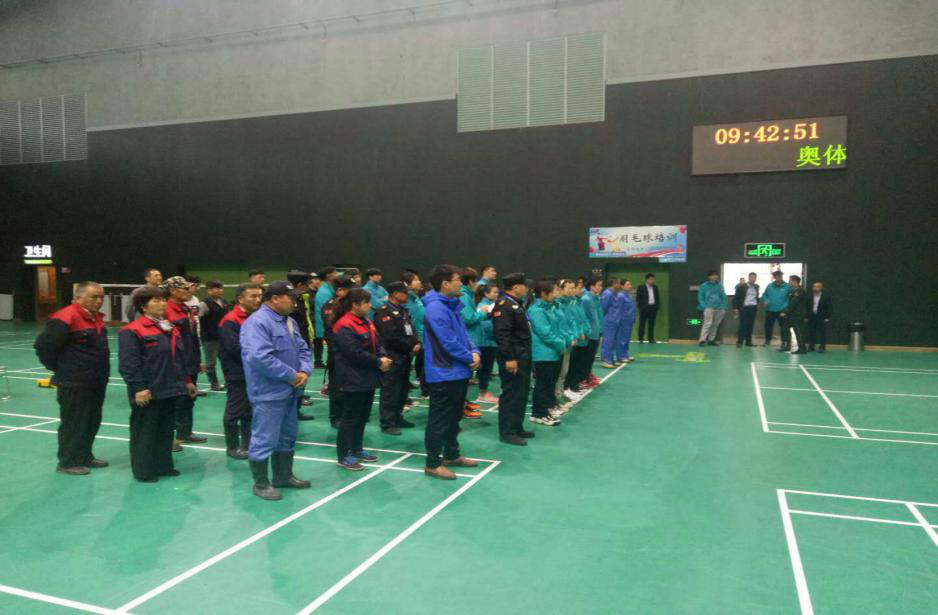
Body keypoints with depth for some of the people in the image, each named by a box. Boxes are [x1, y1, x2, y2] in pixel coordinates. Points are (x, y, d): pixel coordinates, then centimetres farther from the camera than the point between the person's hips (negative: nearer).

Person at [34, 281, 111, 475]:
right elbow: (43, 345, -17)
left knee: (92, 422, 17)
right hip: (74, 384, -9)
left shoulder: (97, 318, 10)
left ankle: (85, 456, 31)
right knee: (73, 423, 2)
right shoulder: (65, 319, -18)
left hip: (97, 382, 9)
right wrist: (58, 367, -6)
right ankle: (68, 462, 15)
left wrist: (101, 373, 15)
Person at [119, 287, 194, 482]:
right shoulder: (132, 331, -13)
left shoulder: (171, 329, 12)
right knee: (145, 432, 2)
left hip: (170, 389, 8)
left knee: (166, 430, 15)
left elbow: (181, 357, 19)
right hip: (148, 393, -8)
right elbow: (128, 363, -17)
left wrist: (187, 380, 18)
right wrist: (138, 388, -21)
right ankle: (143, 470, 13)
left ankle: (163, 466, 27)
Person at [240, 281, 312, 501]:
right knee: (264, 440, 0)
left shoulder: (289, 322, 11)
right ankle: (261, 484, 14)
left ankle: (283, 476, 33)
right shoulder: (257, 322, -19)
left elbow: (302, 349, 15)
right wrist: (292, 376, -21)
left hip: (289, 391, 10)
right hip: (268, 393, -10)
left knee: (287, 437, 19)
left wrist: (304, 371, -7)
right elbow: (261, 358, -29)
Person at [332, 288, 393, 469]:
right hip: (354, 380, -9)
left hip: (368, 377, 9)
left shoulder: (366, 322, 12)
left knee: (363, 416, 16)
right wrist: (378, 363, -18)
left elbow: (377, 344, 14)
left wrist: (383, 358, -8)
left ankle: (357, 449, 28)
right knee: (350, 417, -2)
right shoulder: (344, 326, -18)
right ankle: (344, 456, 6)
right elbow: (355, 353, -25)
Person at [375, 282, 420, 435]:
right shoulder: (384, 312, -14)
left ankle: (397, 417, 29)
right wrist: (411, 346, -12)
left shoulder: (402, 310, 16)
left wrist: (417, 343, -5)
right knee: (390, 391, -4)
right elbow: (392, 337, -22)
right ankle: (387, 423, 2)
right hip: (392, 358, -9)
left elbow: (412, 329, 16)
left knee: (402, 389, 16)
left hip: (405, 356, 9)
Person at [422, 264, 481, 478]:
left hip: (458, 371, 10)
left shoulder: (451, 305, 12)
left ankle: (452, 454, 33)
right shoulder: (436, 308, -19)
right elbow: (448, 342, -23)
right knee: (439, 419, 0)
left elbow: (463, 333, 14)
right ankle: (433, 463, 10)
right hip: (443, 373, -10)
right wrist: (470, 358, -12)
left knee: (454, 417, 20)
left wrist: (474, 351, -4)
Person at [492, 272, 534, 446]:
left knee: (521, 393, 16)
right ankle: (507, 432, 4)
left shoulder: (517, 304, 16)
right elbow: (502, 334, -24)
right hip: (513, 358, -10)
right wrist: (509, 358, -26)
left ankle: (517, 427, 27)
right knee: (511, 394, -4)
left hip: (523, 357, 10)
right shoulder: (503, 305, -17)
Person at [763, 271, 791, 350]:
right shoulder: (770, 286, 3)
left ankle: (784, 342, 9)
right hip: (770, 310, 3)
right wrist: (766, 301, -4)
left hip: (782, 311, -3)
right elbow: (764, 295, 15)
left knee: (784, 327, -1)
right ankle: (768, 340, 28)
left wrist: (786, 306, -17)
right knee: (768, 325, 11)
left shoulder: (787, 287, -6)